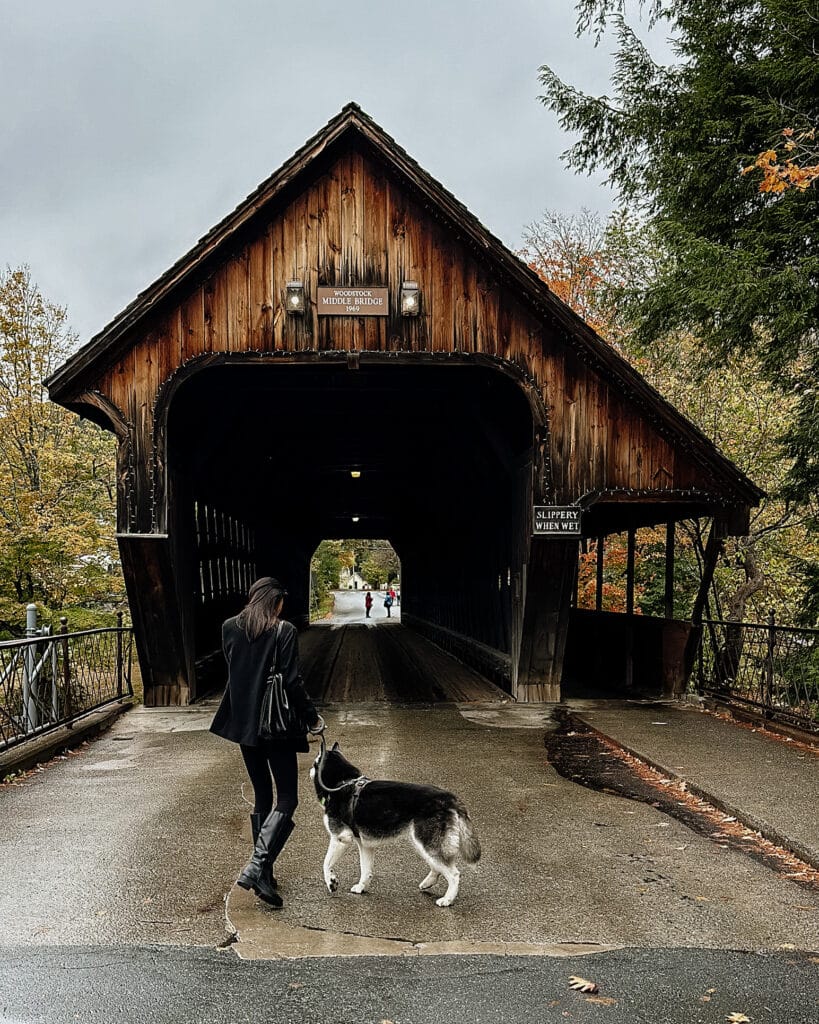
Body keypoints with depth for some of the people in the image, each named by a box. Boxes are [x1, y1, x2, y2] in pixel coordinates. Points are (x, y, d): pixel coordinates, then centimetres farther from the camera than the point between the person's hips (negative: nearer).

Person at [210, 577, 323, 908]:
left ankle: (263, 871, 20)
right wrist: (312, 718, -3)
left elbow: (233, 670, 12)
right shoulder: (283, 631, -13)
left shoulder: (229, 628, 2)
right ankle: (257, 866, -13)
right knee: (287, 799, 2)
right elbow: (292, 682, -14)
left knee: (262, 797, 18)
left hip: (243, 724, 6)